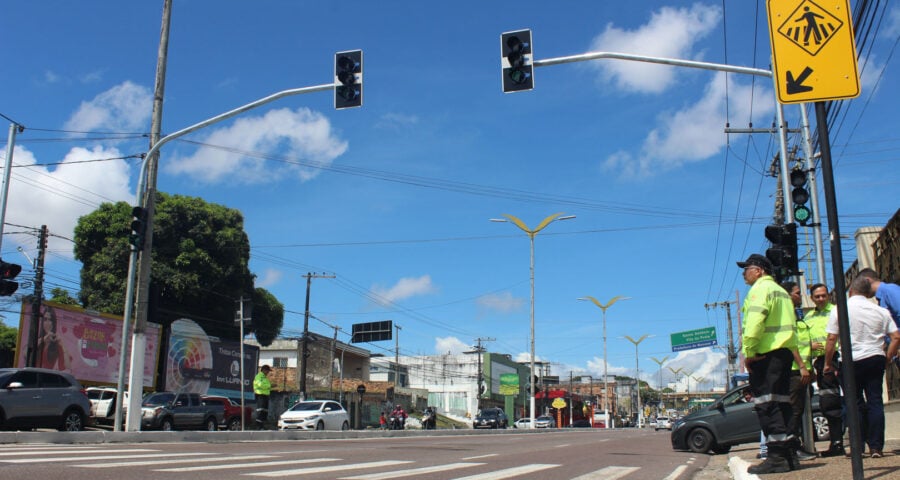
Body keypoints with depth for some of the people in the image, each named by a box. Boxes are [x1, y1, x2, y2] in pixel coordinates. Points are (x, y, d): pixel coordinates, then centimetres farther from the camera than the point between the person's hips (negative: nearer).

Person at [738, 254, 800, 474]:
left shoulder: (760, 288, -5)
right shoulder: (781, 291, 25)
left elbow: (754, 321, -20)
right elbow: (786, 323, 22)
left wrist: (749, 351, -18)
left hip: (766, 353, -10)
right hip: (786, 350, 10)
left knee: (766, 404, -10)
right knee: (780, 403, 11)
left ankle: (777, 457, -12)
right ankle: (786, 455, 12)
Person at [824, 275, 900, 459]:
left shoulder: (840, 309, -2)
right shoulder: (880, 311, 7)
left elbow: (831, 338, -5)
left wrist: (828, 362, 4)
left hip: (851, 361, -2)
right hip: (876, 359, 2)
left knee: (855, 404, 7)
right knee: (875, 402, 4)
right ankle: (876, 447, 3)